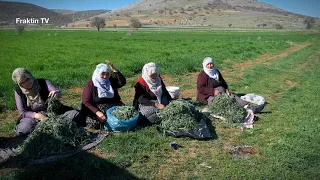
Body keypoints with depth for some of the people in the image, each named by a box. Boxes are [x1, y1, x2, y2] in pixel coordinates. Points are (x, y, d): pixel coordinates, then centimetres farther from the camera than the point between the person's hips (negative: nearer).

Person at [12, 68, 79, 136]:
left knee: (75, 114, -21)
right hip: (33, 117, 0)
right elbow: (22, 112, -8)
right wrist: (39, 116, -26)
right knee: (21, 130, -33)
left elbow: (59, 93, -23)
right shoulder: (18, 91, -4)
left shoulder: (43, 83, -7)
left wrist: (56, 93, -49)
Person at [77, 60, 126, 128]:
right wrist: (97, 112, -23)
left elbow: (123, 82, -8)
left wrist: (114, 70, -17)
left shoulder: (111, 81, 10)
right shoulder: (90, 84, -1)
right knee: (95, 122, -32)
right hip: (96, 109, -3)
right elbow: (86, 102, -8)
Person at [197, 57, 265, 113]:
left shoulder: (216, 72, 16)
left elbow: (223, 82, 24)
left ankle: (248, 107, -40)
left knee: (233, 96, -21)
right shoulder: (202, 75, -6)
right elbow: (200, 88, -16)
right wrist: (213, 91, -23)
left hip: (222, 93, 7)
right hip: (210, 97, -7)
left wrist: (226, 89, 3)